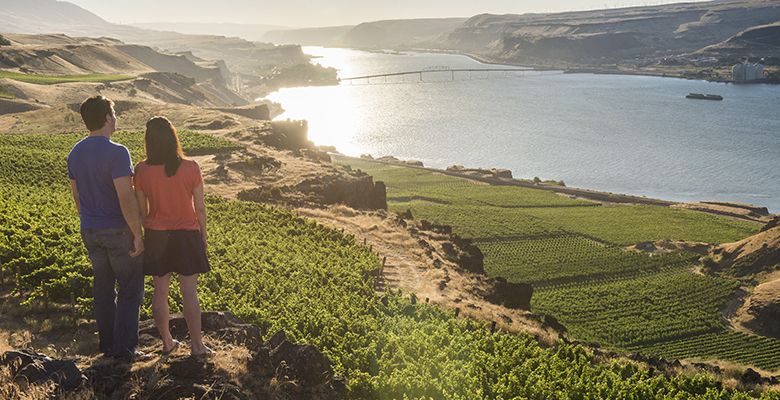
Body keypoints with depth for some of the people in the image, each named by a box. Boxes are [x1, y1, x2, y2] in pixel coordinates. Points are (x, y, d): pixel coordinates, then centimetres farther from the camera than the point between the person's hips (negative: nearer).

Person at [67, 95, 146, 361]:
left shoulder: (75, 153, 5)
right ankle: (124, 348, 8)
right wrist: (138, 235, -17)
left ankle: (107, 344, 25)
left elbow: (76, 195, 14)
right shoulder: (116, 153, -19)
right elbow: (126, 198, -23)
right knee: (130, 290, 5)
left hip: (90, 231, 7)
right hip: (118, 231, -7)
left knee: (103, 288, 16)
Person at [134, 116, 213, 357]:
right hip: (186, 235, -1)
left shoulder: (142, 171, -9)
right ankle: (197, 345, 13)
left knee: (160, 291, 13)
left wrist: (145, 232, 14)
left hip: (156, 237, 2)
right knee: (189, 293, 6)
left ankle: (167, 342, 24)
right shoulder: (190, 168, -12)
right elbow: (200, 207, -6)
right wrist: (203, 235, 8)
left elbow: (142, 210, -1)